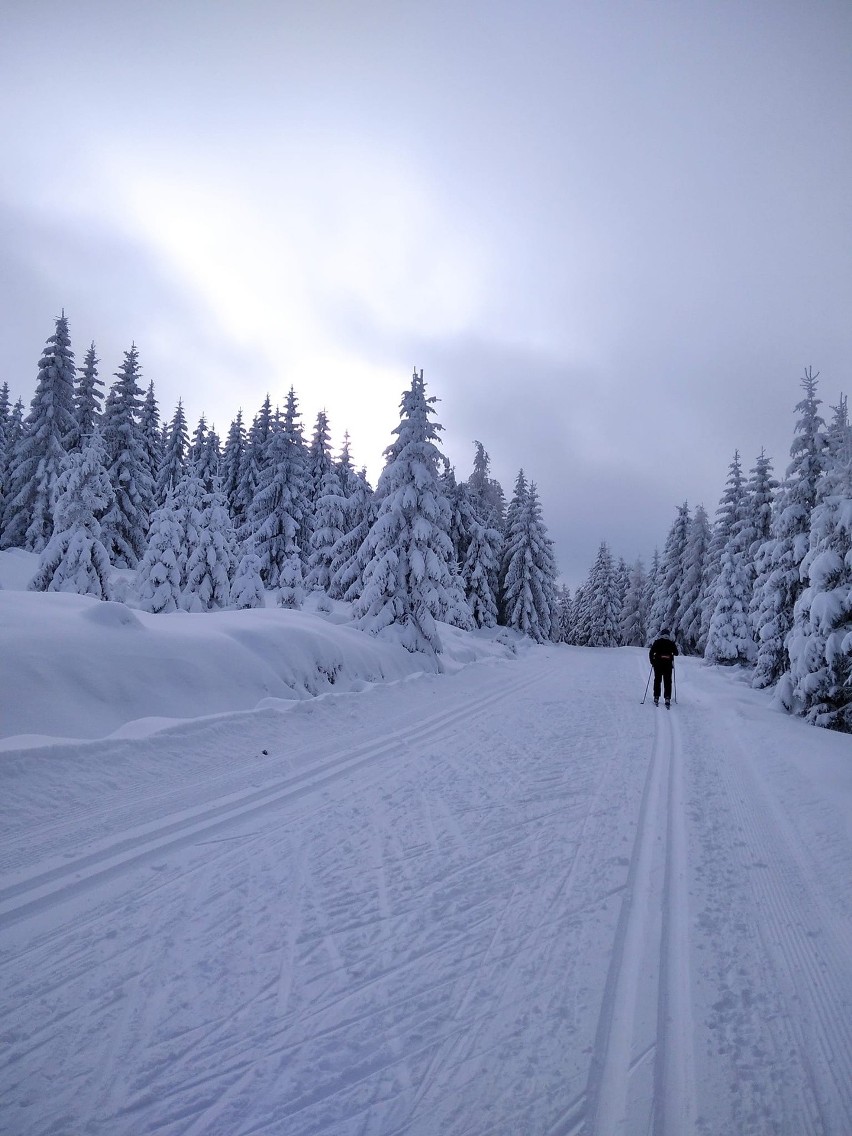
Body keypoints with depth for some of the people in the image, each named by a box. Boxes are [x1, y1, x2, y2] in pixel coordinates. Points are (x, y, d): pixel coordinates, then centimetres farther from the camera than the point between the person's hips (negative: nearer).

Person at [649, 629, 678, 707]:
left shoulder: (657, 642, 0)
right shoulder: (671, 642, 1)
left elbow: (651, 653, -3)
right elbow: (676, 653, 7)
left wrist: (652, 662, 8)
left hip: (658, 664, 0)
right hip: (668, 664, 0)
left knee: (657, 681, 9)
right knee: (667, 682, 5)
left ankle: (656, 698, 6)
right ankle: (667, 699, -4)